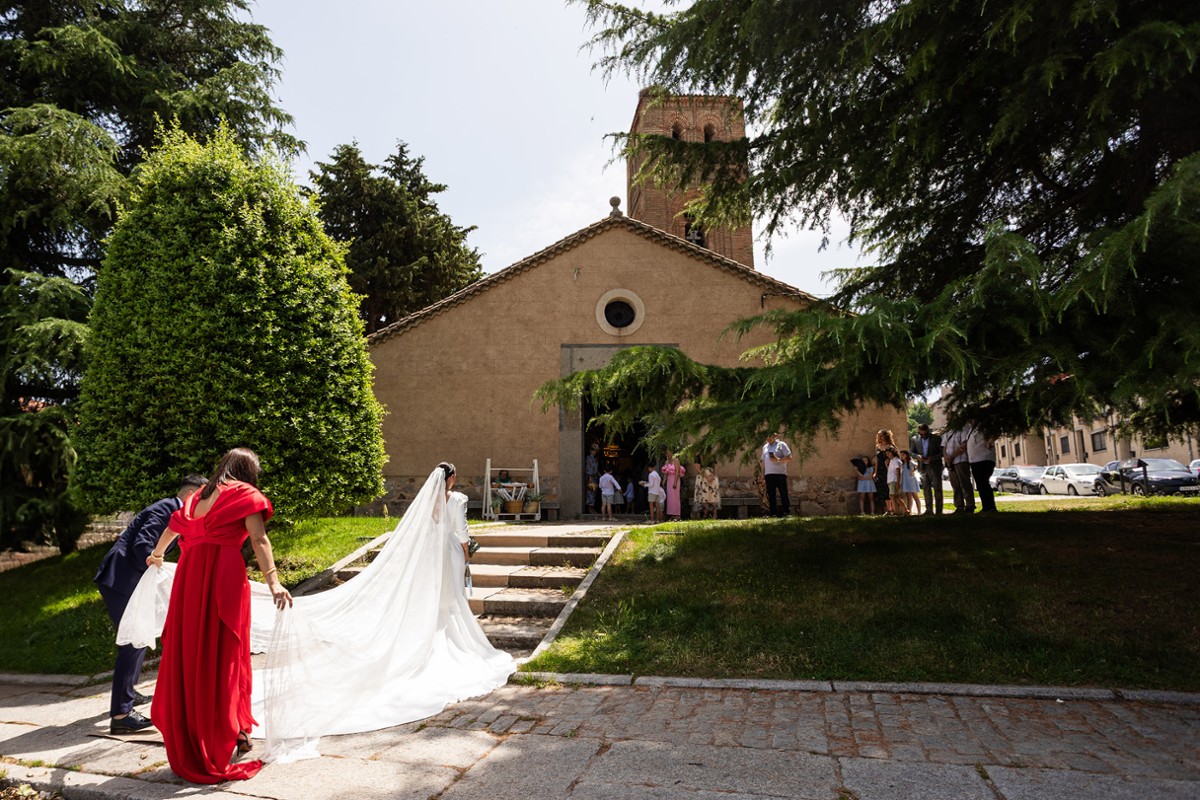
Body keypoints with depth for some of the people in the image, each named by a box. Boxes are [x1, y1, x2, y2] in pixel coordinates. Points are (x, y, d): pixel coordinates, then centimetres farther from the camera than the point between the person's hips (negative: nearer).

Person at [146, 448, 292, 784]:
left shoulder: (201, 495, 20)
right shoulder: (246, 495, 2)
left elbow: (173, 526, 36)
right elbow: (258, 539, -13)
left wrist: (157, 554, 55)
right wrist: (273, 581, -22)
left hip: (190, 572, 6)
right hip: (223, 572, -6)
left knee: (188, 650, 11)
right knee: (223, 653, 2)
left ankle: (187, 740, 21)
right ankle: (228, 732, 12)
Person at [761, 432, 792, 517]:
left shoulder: (781, 445, 2)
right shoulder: (765, 447, 20)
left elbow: (789, 458, -4)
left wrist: (778, 460, -18)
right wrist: (763, 474, 16)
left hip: (780, 474, -5)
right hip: (768, 474, 5)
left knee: (783, 494, -4)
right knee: (771, 495, 3)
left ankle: (786, 511, 1)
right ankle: (773, 512, 7)